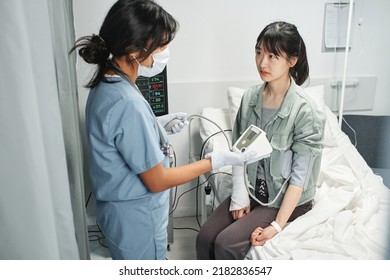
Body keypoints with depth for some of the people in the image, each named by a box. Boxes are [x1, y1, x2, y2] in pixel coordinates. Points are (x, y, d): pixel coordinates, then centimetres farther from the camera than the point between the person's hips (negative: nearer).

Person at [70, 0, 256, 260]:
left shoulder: (106, 85, -2)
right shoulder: (127, 103, -30)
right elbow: (157, 181, -23)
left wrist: (158, 126, 2)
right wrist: (216, 160, -15)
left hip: (124, 208, 9)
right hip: (137, 218, -9)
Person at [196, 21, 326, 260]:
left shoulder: (306, 111, -21)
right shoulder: (250, 97, -4)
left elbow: (300, 175, -18)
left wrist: (278, 225, -19)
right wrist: (239, 193, -8)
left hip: (287, 198, -5)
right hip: (253, 188, 5)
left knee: (226, 244, -17)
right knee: (204, 238, -10)